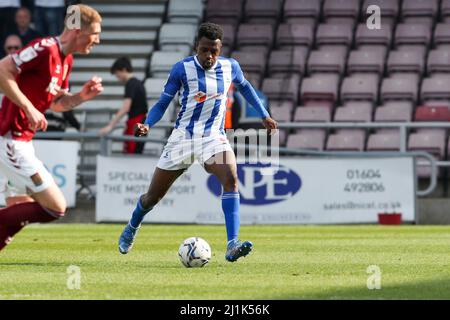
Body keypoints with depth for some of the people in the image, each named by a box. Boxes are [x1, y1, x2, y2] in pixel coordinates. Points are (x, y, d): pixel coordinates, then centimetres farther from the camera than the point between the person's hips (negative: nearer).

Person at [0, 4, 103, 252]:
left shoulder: (66, 60, 14)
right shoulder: (46, 48, -16)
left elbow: (57, 104, 22)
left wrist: (82, 96, 4)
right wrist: (28, 108, -24)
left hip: (22, 141, 10)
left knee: (29, 207, 17)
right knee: (56, 208, -10)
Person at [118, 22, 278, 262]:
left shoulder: (230, 67, -2)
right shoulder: (182, 69, -10)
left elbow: (244, 87, 22)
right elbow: (162, 103, -3)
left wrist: (264, 115, 24)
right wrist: (147, 124, -21)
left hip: (214, 137, 1)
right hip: (183, 136, -1)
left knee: (230, 178, -30)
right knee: (153, 197, 8)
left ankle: (232, 246, -36)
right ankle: (132, 228, 43)